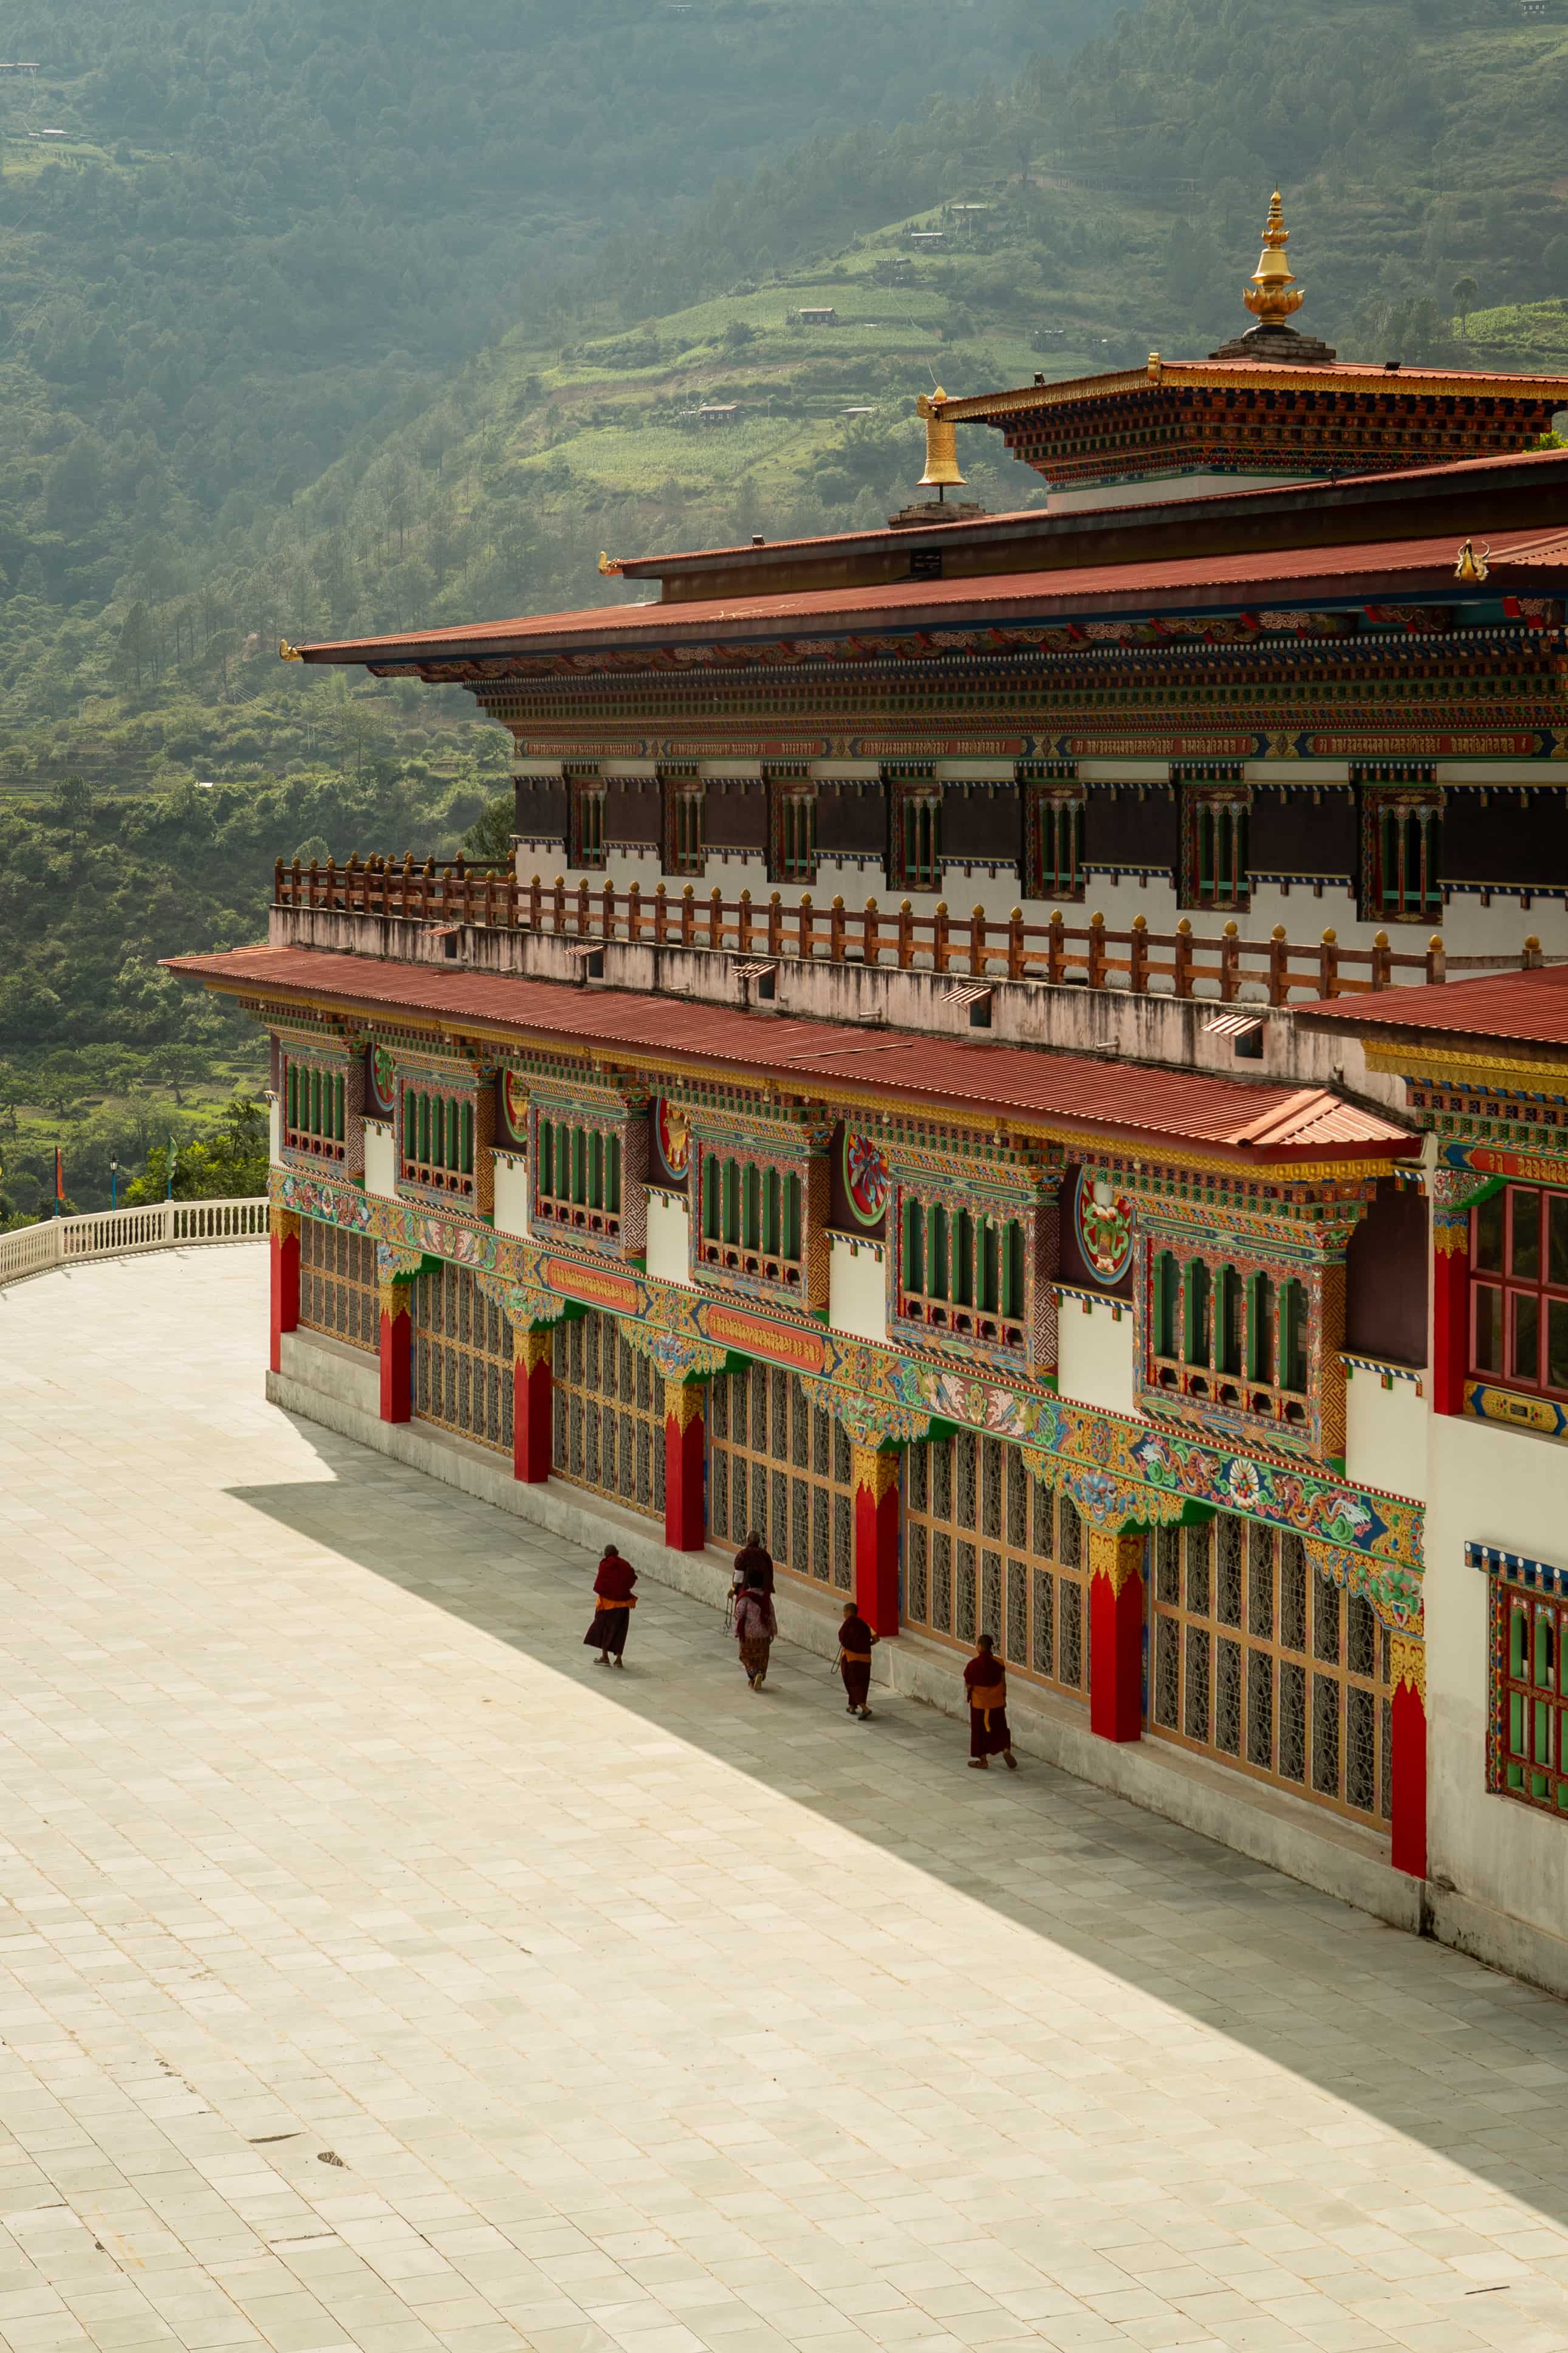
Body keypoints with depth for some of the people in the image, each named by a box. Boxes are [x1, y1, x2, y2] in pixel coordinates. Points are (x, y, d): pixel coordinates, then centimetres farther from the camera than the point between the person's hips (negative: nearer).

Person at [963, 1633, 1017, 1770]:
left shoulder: (973, 1664, -17)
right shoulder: (999, 1663, -7)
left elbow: (968, 1685, -10)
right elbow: (1003, 1683, 1)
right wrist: (1004, 1697, 13)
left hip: (979, 1702, -3)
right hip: (997, 1702, 3)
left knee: (980, 1730, 10)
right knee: (1000, 1728, 16)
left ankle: (983, 1760, 17)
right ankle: (1006, 1750, -6)